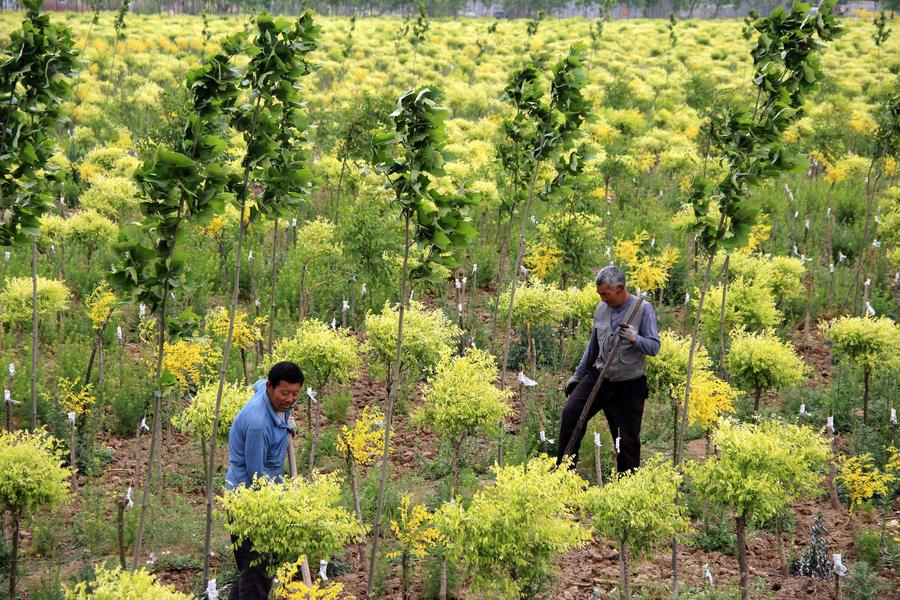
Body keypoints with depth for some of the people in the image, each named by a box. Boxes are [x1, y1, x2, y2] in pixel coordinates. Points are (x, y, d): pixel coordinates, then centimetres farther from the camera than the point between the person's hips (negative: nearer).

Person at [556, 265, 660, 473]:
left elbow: (654, 347, -14)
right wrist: (578, 374, 20)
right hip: (599, 377, 4)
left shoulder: (643, 309, -11)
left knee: (628, 440, 2)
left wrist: (634, 339, -34)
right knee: (571, 413, -13)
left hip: (628, 387, -4)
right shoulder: (601, 308, 5)